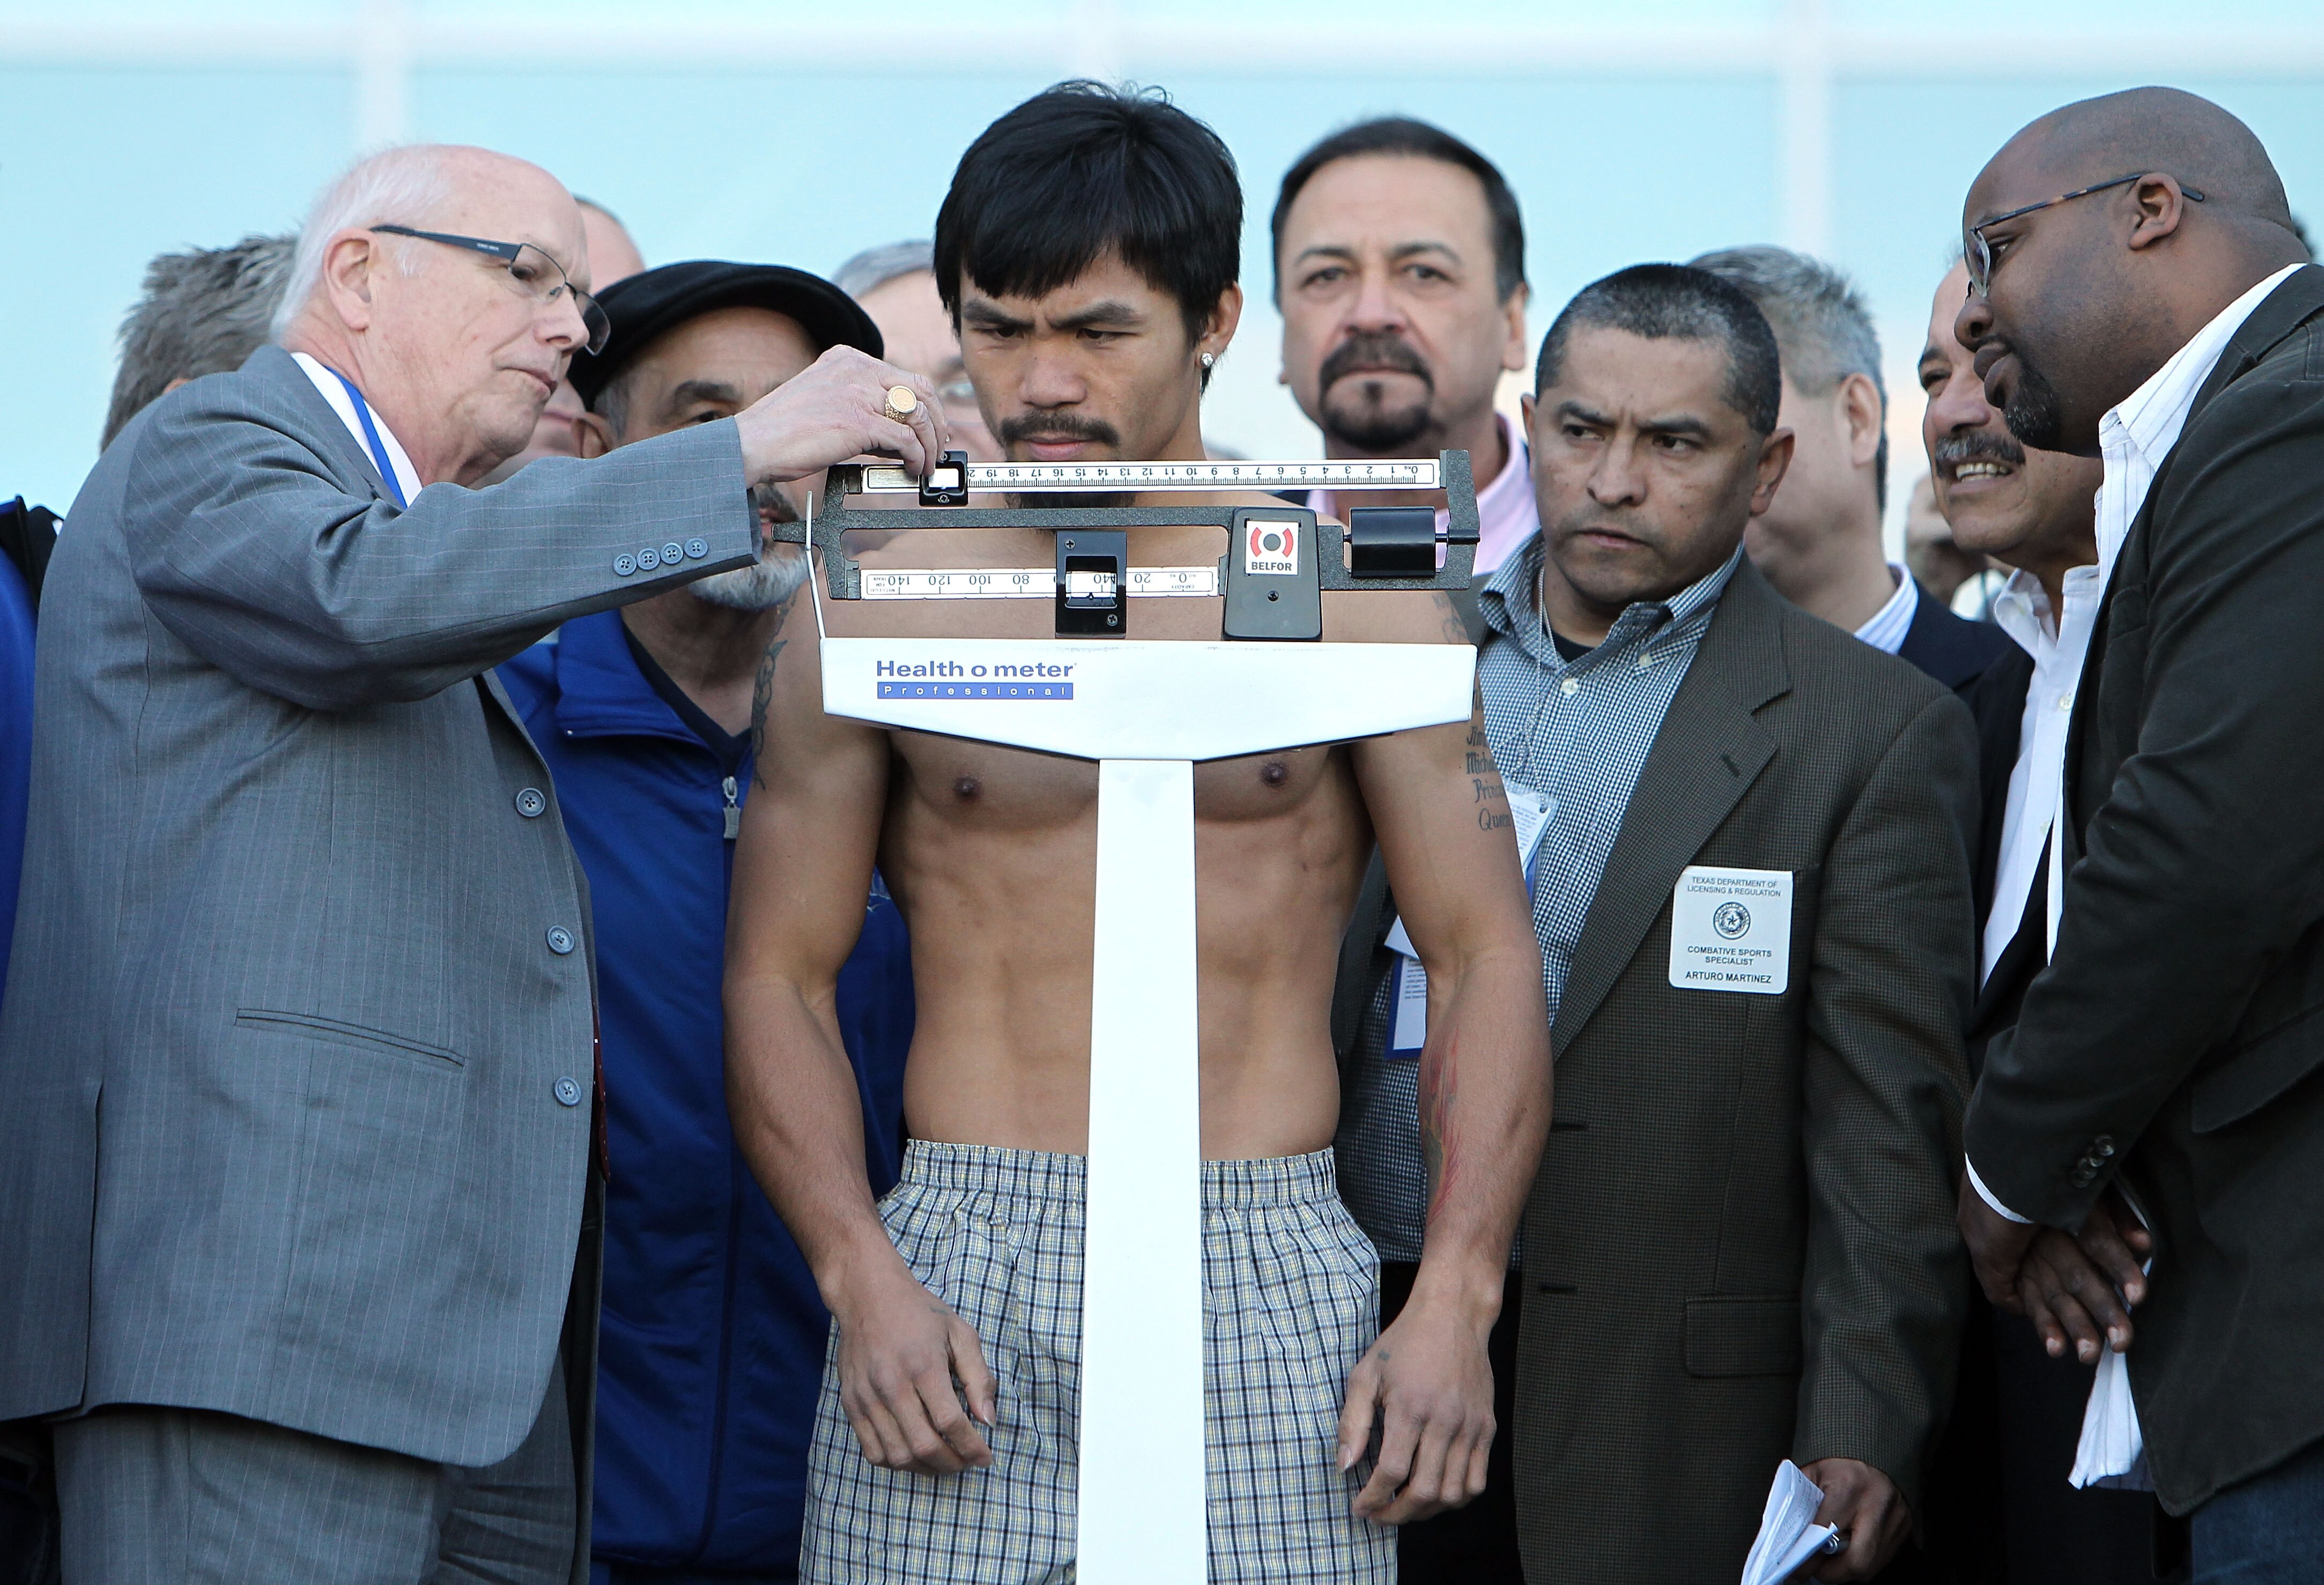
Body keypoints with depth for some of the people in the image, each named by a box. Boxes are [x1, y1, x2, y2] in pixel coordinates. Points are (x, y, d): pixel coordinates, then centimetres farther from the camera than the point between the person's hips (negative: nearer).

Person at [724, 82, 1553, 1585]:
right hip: (956, 1274, 0)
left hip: (1267, 1288, 0)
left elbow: (1487, 956, 5)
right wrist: (863, 1282, -8)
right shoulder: (876, 607, 7)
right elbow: (779, 974, 7)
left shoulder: (1354, 591, 6)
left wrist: (1455, 1304, -6)